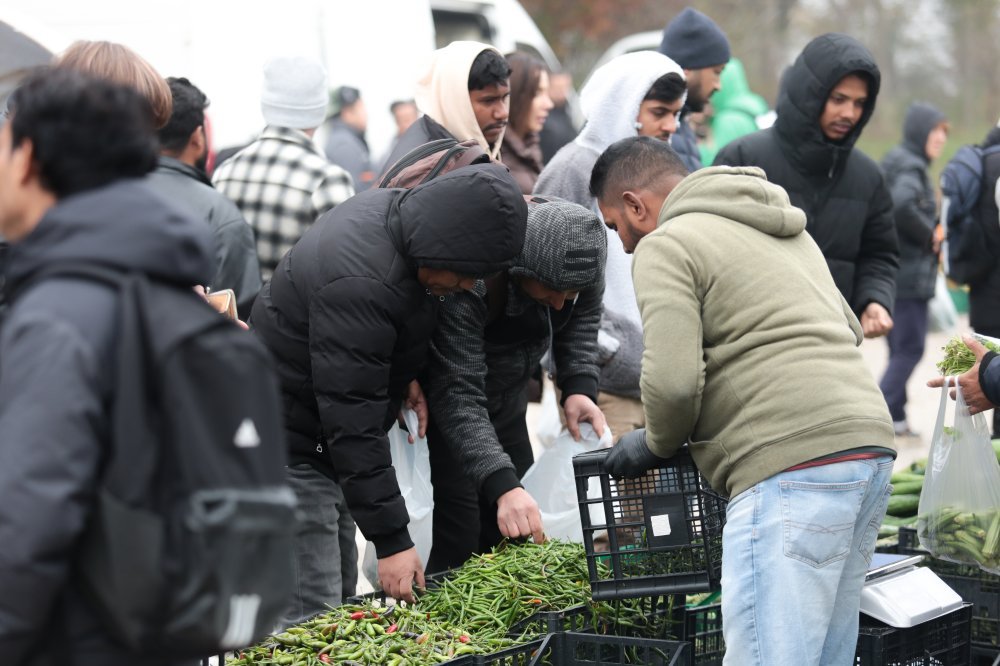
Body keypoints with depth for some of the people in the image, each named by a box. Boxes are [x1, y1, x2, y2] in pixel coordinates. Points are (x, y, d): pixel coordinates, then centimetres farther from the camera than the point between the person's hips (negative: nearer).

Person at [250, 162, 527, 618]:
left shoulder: (394, 211, -1)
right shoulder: (359, 285, -31)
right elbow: (354, 422, -30)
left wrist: (403, 377, 2)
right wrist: (392, 540, -28)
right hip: (287, 442, -10)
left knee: (340, 591, 14)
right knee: (310, 613, -12)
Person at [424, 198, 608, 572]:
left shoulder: (579, 248, -20)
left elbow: (583, 315, 3)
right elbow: (457, 395, -39)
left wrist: (579, 386, -12)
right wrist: (502, 486, -48)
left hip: (506, 398, 6)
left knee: (516, 534, 6)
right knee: (461, 540, -15)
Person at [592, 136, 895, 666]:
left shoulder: (665, 246, -1)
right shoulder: (788, 232, 27)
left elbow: (672, 379, -13)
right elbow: (850, 331, 31)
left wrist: (658, 443, 6)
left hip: (794, 468, -9)